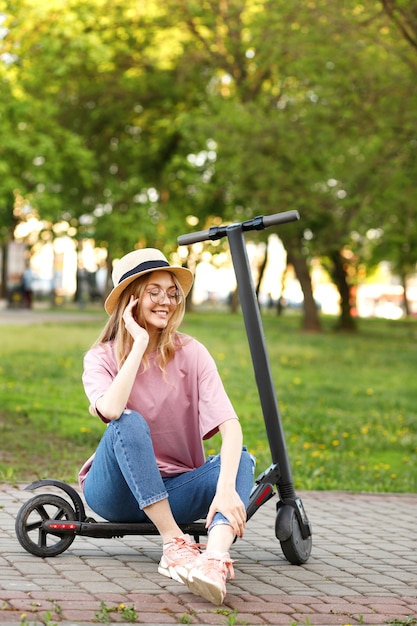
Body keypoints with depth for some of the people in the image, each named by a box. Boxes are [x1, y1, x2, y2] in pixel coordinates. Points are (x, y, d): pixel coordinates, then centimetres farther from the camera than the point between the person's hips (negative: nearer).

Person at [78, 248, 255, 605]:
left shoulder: (190, 354, -4)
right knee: (130, 422, -30)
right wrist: (140, 344, -23)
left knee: (241, 459, -27)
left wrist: (226, 488, -37)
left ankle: (215, 557, -55)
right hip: (115, 492, -1)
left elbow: (230, 425, -20)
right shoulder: (101, 358, -4)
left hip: (173, 490, 1)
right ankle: (174, 543, -34)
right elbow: (111, 411, -29)